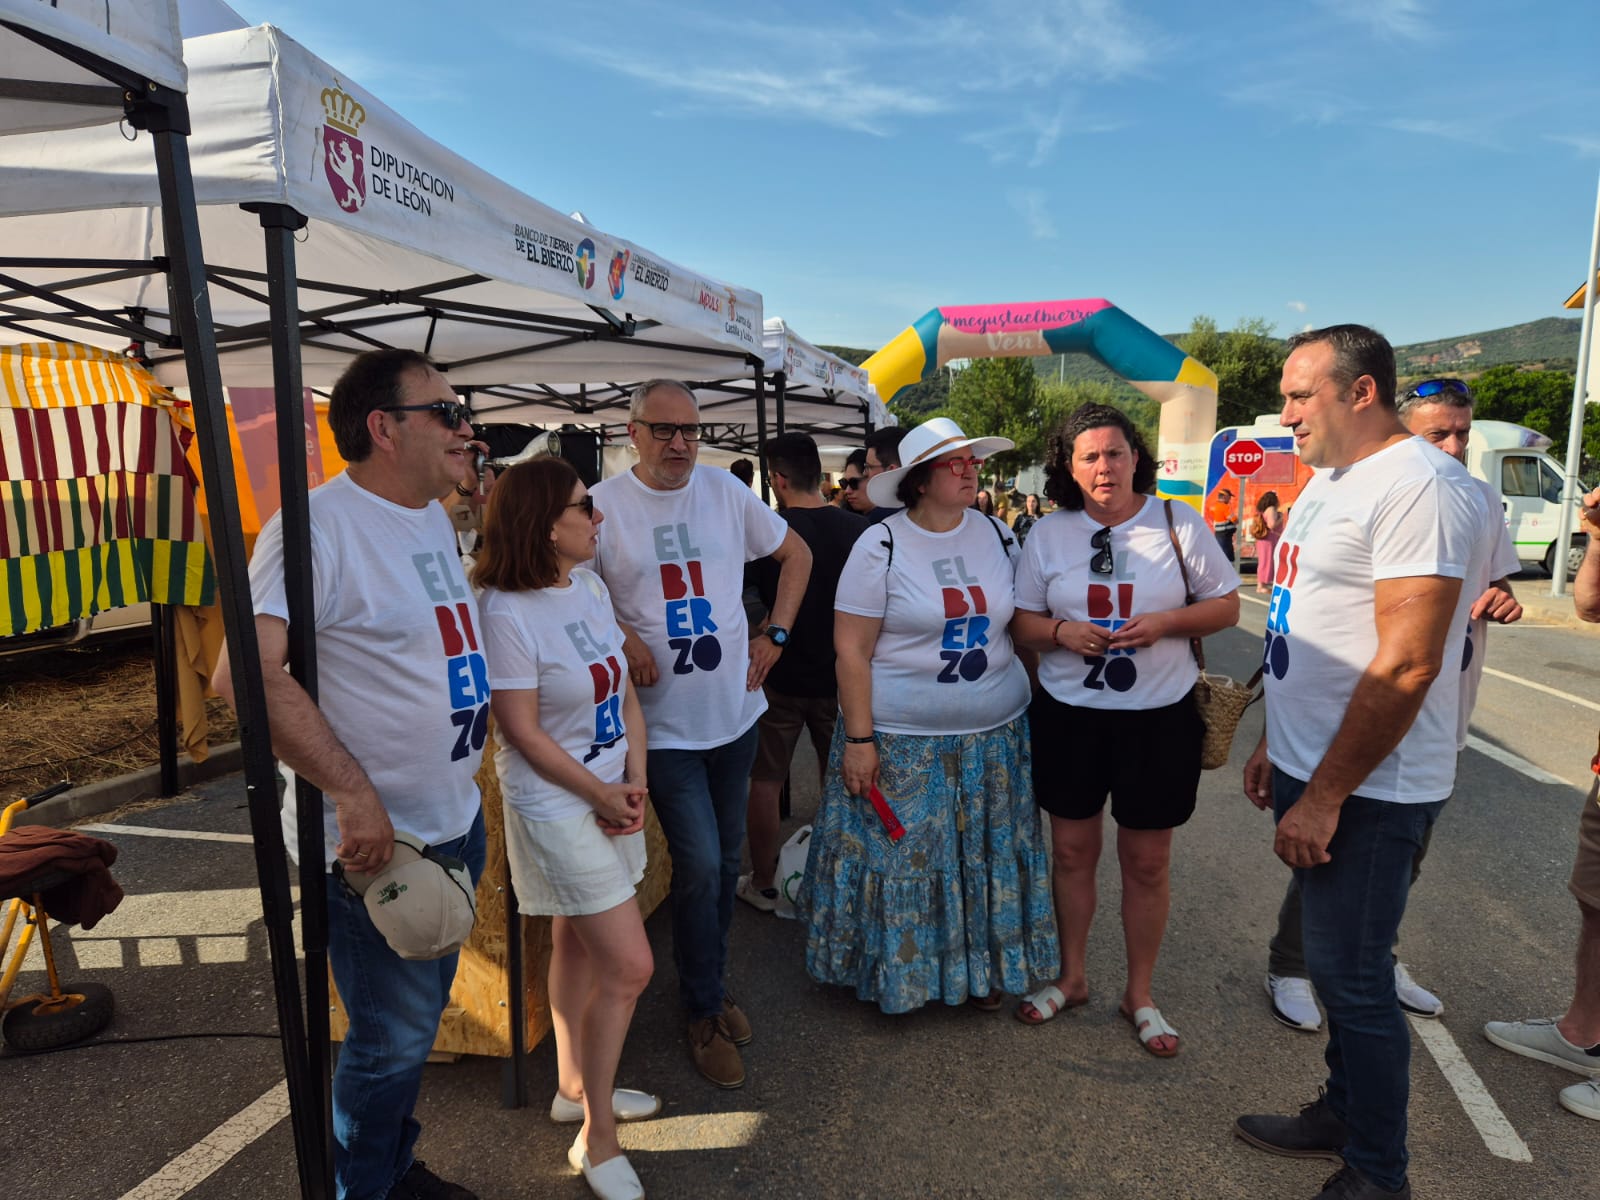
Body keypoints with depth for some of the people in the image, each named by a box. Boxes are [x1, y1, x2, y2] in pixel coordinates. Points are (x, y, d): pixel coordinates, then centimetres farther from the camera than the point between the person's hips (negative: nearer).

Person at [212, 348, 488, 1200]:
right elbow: (244, 672, -28)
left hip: (457, 821, 9)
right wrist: (353, 791, -28)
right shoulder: (318, 524, -19)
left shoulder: (433, 517, 9)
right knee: (392, 1040, 7)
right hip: (376, 841, -8)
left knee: (417, 1023, 24)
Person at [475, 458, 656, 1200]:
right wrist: (601, 794, -11)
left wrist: (634, 780, -4)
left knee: (578, 945, 20)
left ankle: (575, 1087, 40)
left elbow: (624, 690, 6)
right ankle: (597, 1138, 17)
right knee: (629, 965, -3)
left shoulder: (590, 587, 3)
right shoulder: (506, 609, -20)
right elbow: (522, 730, -18)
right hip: (556, 804, -7)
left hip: (611, 794, 7)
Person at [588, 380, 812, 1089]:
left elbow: (797, 554, 13)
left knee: (726, 862, 16)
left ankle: (711, 984, 38)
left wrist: (774, 635, 4)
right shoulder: (603, 504, -8)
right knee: (699, 864, -4)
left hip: (734, 711, 4)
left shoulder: (727, 493, 3)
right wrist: (622, 638, -16)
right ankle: (704, 1012, 19)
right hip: (663, 723, -4)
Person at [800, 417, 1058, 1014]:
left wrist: (1027, 698, 9)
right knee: (902, 857, 7)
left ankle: (982, 967, 36)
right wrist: (858, 738, -15)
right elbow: (850, 649, -12)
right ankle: (896, 972, 29)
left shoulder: (998, 535, 4)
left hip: (994, 736, 5)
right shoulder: (881, 546, -10)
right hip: (903, 742, -4)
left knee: (986, 856, 15)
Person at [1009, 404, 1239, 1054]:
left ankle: (1140, 994, 28)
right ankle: (1072, 976, 32)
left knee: (1147, 861, 9)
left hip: (1159, 715, -1)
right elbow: (1023, 621, 6)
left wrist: (1164, 622, -17)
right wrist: (1062, 632, -16)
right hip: (1067, 713, 2)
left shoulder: (1178, 523, -3)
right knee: (1072, 851, 12)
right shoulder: (1048, 533, 2)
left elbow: (1226, 606, 1)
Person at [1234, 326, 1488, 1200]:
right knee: (1335, 963, 21)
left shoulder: (1421, 486, -19)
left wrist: (1323, 798, -20)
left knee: (1352, 980, 4)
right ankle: (1343, 1112, 39)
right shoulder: (1328, 479, 12)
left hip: (1365, 790, -9)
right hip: (1311, 771, 9)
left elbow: (1406, 666, -24)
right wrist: (1273, 744, 17)